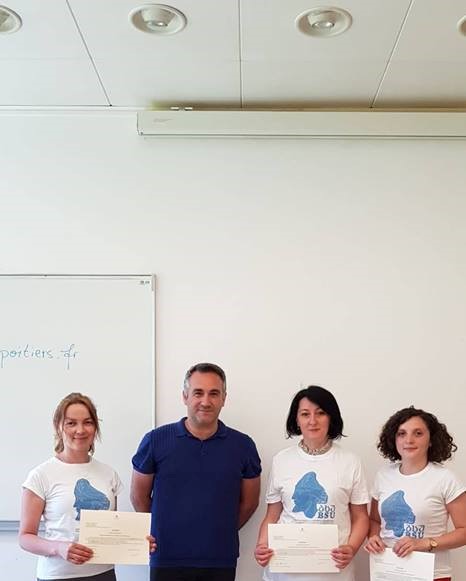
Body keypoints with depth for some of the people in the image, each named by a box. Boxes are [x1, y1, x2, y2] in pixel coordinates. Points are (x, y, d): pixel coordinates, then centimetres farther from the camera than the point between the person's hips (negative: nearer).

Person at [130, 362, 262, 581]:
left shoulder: (243, 445, 0)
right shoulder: (156, 440, -4)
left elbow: (249, 502, 10)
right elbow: (139, 496, 5)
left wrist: (220, 532, 9)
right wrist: (168, 531, 8)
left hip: (221, 562, 1)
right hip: (167, 560, -1)